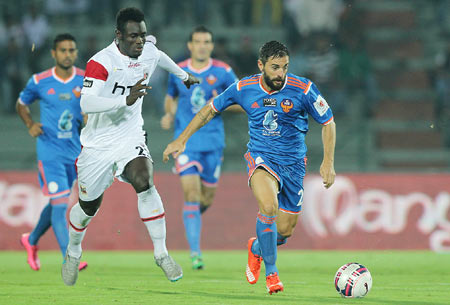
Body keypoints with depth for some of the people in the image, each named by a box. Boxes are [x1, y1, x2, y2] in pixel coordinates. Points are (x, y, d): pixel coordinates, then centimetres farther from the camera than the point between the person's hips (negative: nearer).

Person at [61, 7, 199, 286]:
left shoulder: (149, 51, -3)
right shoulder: (102, 62, -22)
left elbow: (160, 56, 25)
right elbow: (86, 104, -35)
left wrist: (183, 75, 44)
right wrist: (126, 99, -47)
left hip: (130, 137, 3)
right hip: (98, 144, -3)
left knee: (144, 182, -27)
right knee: (88, 207, 11)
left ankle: (162, 254, -18)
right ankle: (73, 253, 43)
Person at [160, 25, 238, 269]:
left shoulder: (223, 72, -1)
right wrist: (169, 114, 2)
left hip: (213, 141, 1)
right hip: (186, 139, -1)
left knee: (207, 198, 6)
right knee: (191, 192, -14)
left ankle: (192, 213, 44)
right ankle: (195, 252, -14)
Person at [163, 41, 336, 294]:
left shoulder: (303, 89, -13)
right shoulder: (244, 89, -8)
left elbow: (328, 122, 0)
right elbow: (210, 110, 7)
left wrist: (328, 162, -7)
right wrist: (181, 140, 4)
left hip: (293, 162, 1)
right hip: (261, 158, -1)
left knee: (285, 231, 3)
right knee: (268, 207, -31)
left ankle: (257, 248, 40)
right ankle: (271, 271, -13)